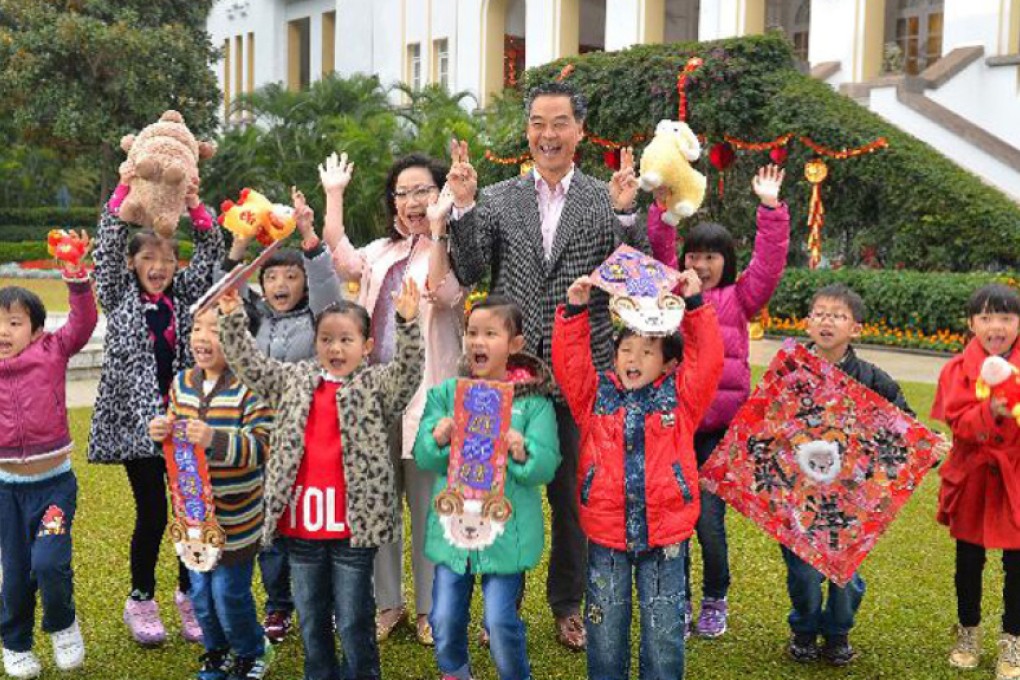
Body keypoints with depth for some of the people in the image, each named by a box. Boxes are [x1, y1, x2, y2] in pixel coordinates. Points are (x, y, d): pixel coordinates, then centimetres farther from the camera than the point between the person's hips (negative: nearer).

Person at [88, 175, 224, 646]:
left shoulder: (183, 295, 10)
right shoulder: (119, 297, 3)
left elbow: (210, 252, 6)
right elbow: (108, 246, -7)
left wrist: (195, 205, -6)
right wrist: (125, 190, -13)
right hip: (137, 421, -3)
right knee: (152, 513, 1)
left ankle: (189, 595, 22)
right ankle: (141, 600, 20)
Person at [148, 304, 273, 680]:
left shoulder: (251, 387, -17)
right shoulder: (182, 383, 3)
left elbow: (262, 447, -21)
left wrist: (215, 440, -33)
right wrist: (161, 433, -6)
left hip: (235, 517, -6)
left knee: (230, 593, 5)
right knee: (199, 591, 18)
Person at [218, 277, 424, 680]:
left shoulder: (376, 386, -1)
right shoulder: (293, 381, 9)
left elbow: (409, 369, -17)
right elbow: (248, 363, 8)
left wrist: (407, 323, -31)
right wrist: (232, 318, -4)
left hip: (353, 522, -4)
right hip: (301, 521, 4)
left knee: (354, 619, 7)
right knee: (311, 617, 18)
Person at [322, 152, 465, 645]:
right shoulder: (382, 252, 19)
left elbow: (445, 294, -19)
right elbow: (342, 260, 2)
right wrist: (334, 194, 6)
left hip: (425, 391, -5)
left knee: (428, 502, 1)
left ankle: (429, 608, 15)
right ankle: (386, 602, 22)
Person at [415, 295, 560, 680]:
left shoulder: (533, 400, -5)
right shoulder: (446, 393, 2)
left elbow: (547, 465, -10)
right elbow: (424, 458, -3)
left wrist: (523, 454, -30)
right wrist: (438, 439, -23)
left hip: (505, 529, -3)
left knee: (501, 621, -1)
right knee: (445, 618, 10)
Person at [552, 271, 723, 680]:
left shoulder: (680, 396, 2)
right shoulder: (596, 394, 4)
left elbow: (707, 359, -6)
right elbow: (568, 363, -4)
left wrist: (694, 305, -12)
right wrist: (575, 310, -11)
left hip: (665, 532, -1)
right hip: (605, 531, 1)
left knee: (664, 628, 9)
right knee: (605, 625, 12)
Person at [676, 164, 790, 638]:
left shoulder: (737, 299, 8)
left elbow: (768, 263, 1)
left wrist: (770, 209, -3)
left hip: (721, 426, -1)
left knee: (709, 518, -3)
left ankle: (715, 600, 20)